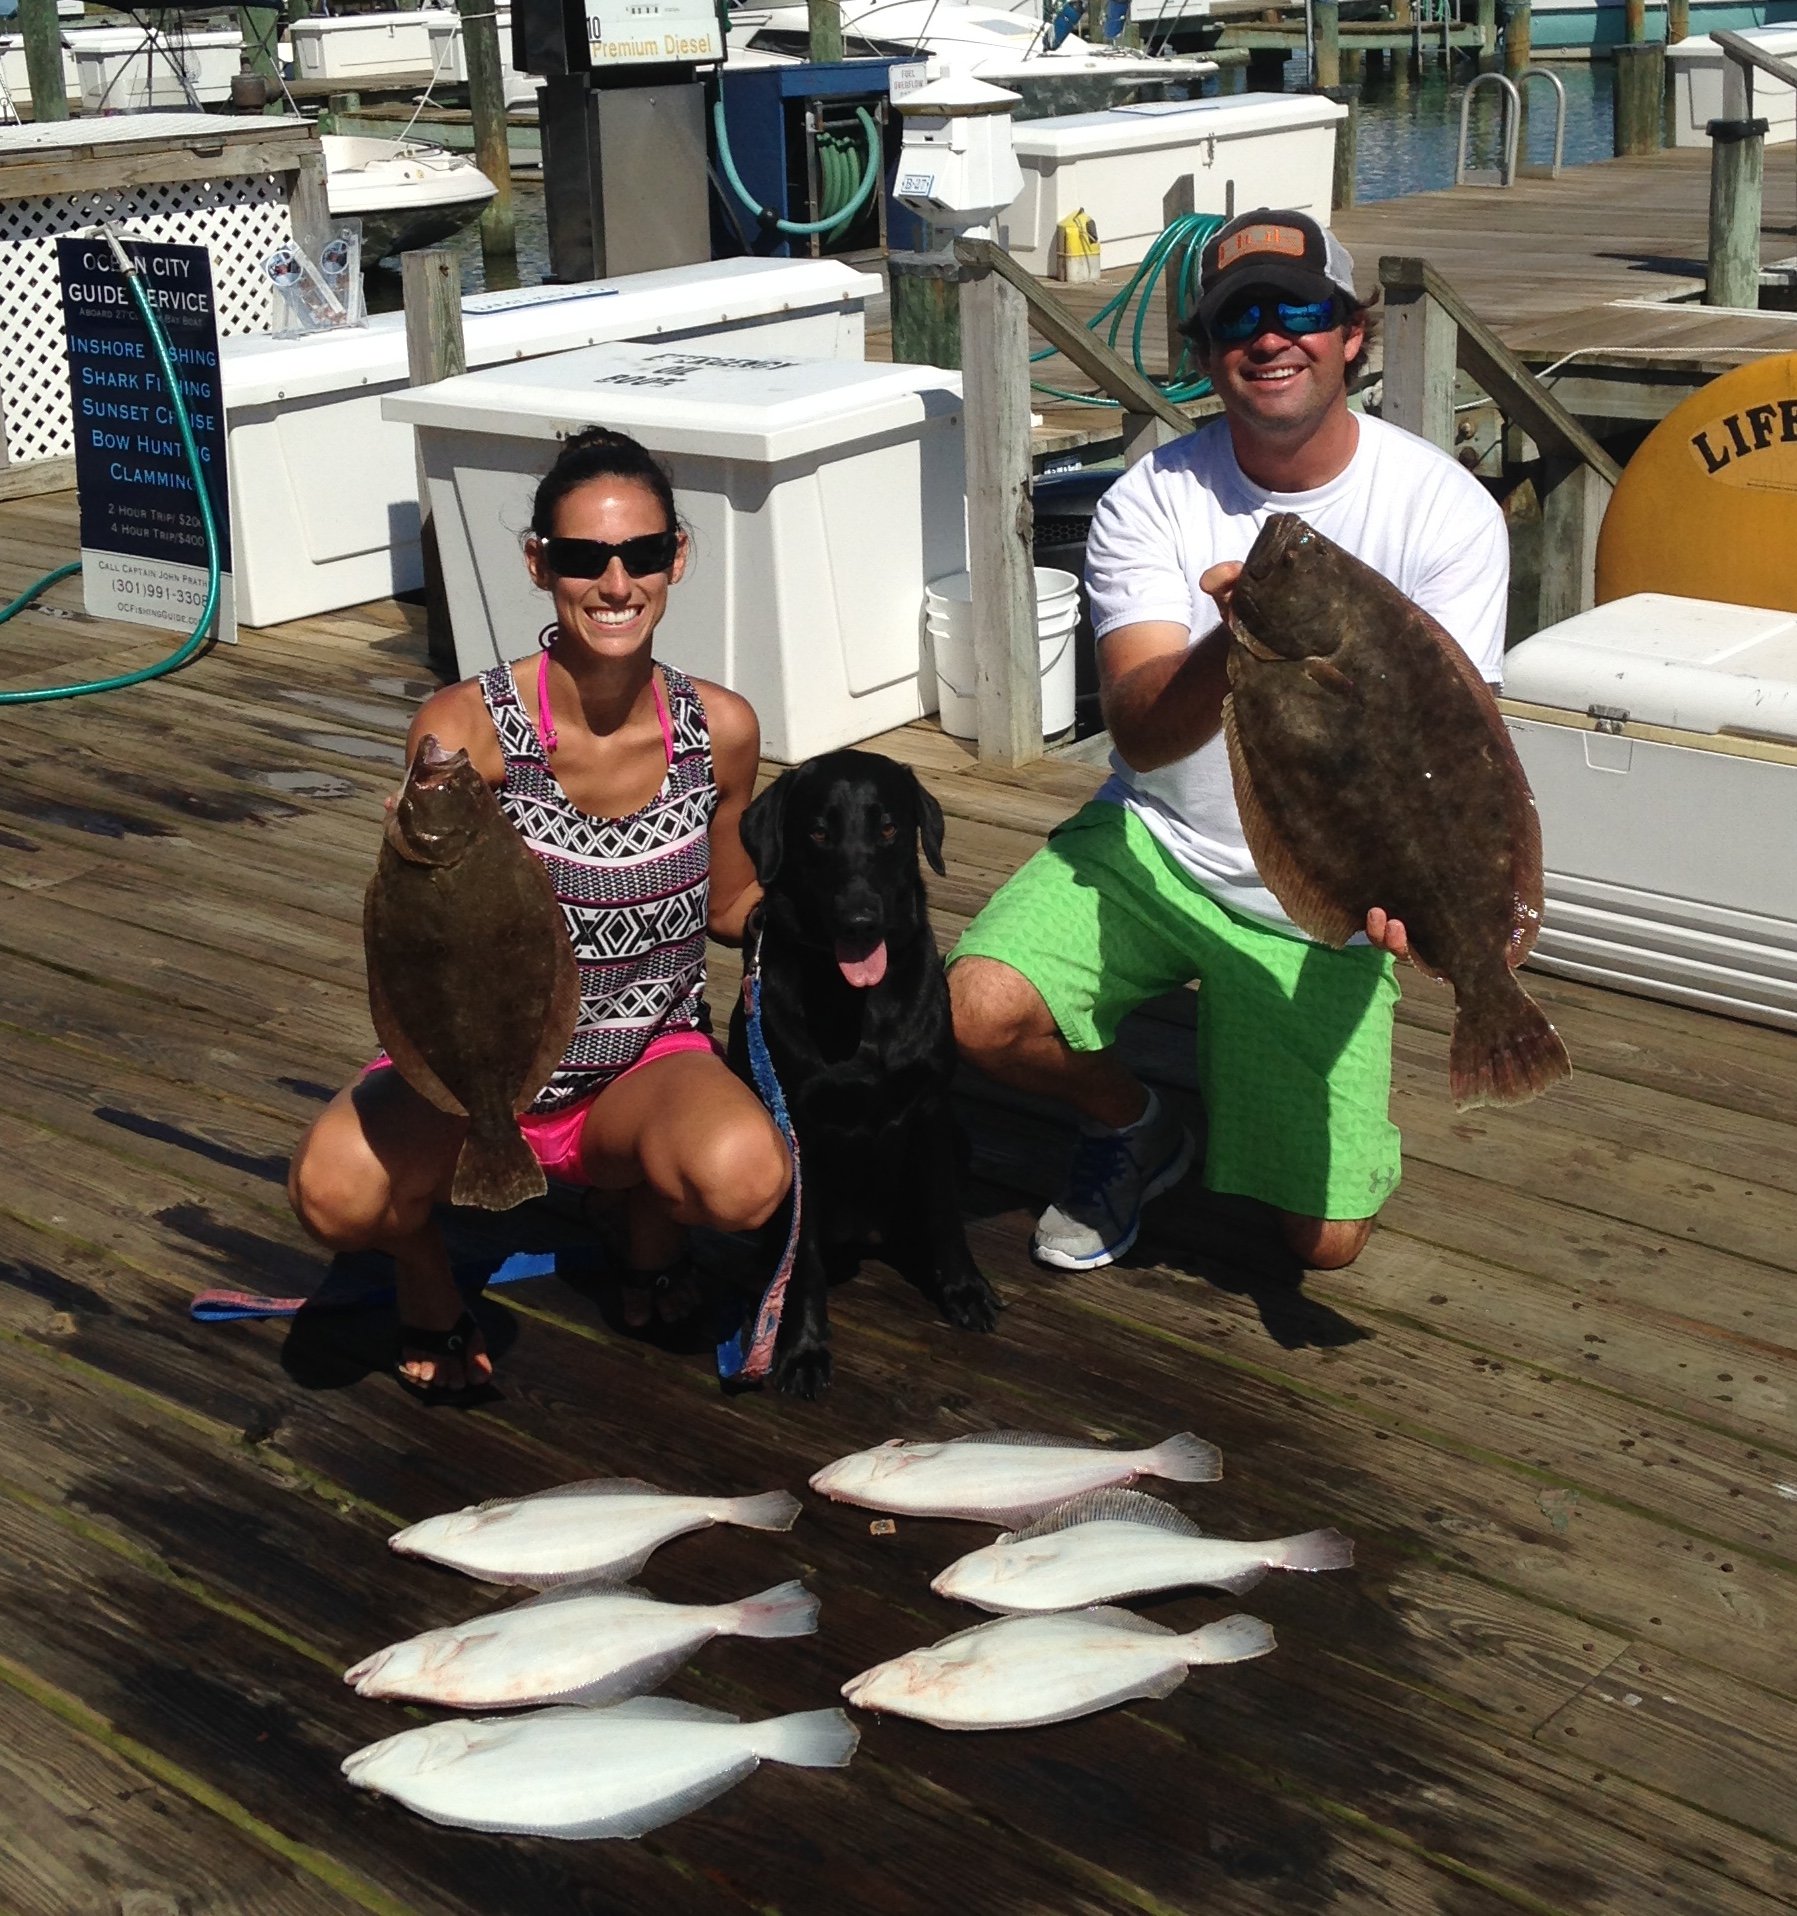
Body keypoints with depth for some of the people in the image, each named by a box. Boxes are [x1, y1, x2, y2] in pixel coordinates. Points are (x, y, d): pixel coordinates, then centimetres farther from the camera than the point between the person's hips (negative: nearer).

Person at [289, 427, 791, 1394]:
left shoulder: (721, 731, -7)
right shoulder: (465, 727, -17)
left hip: (646, 1067, 2)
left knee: (744, 1177, -33)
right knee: (335, 1193, -33)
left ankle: (650, 1224, 7)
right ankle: (426, 1269, 6)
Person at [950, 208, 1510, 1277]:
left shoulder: (1447, 511, -10)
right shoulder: (1151, 501, -9)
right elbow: (1142, 734, -20)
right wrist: (1234, 648, -44)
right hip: (1155, 844, 1)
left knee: (1325, 1243, -5)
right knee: (978, 1008, -26)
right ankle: (1133, 1128, 9)